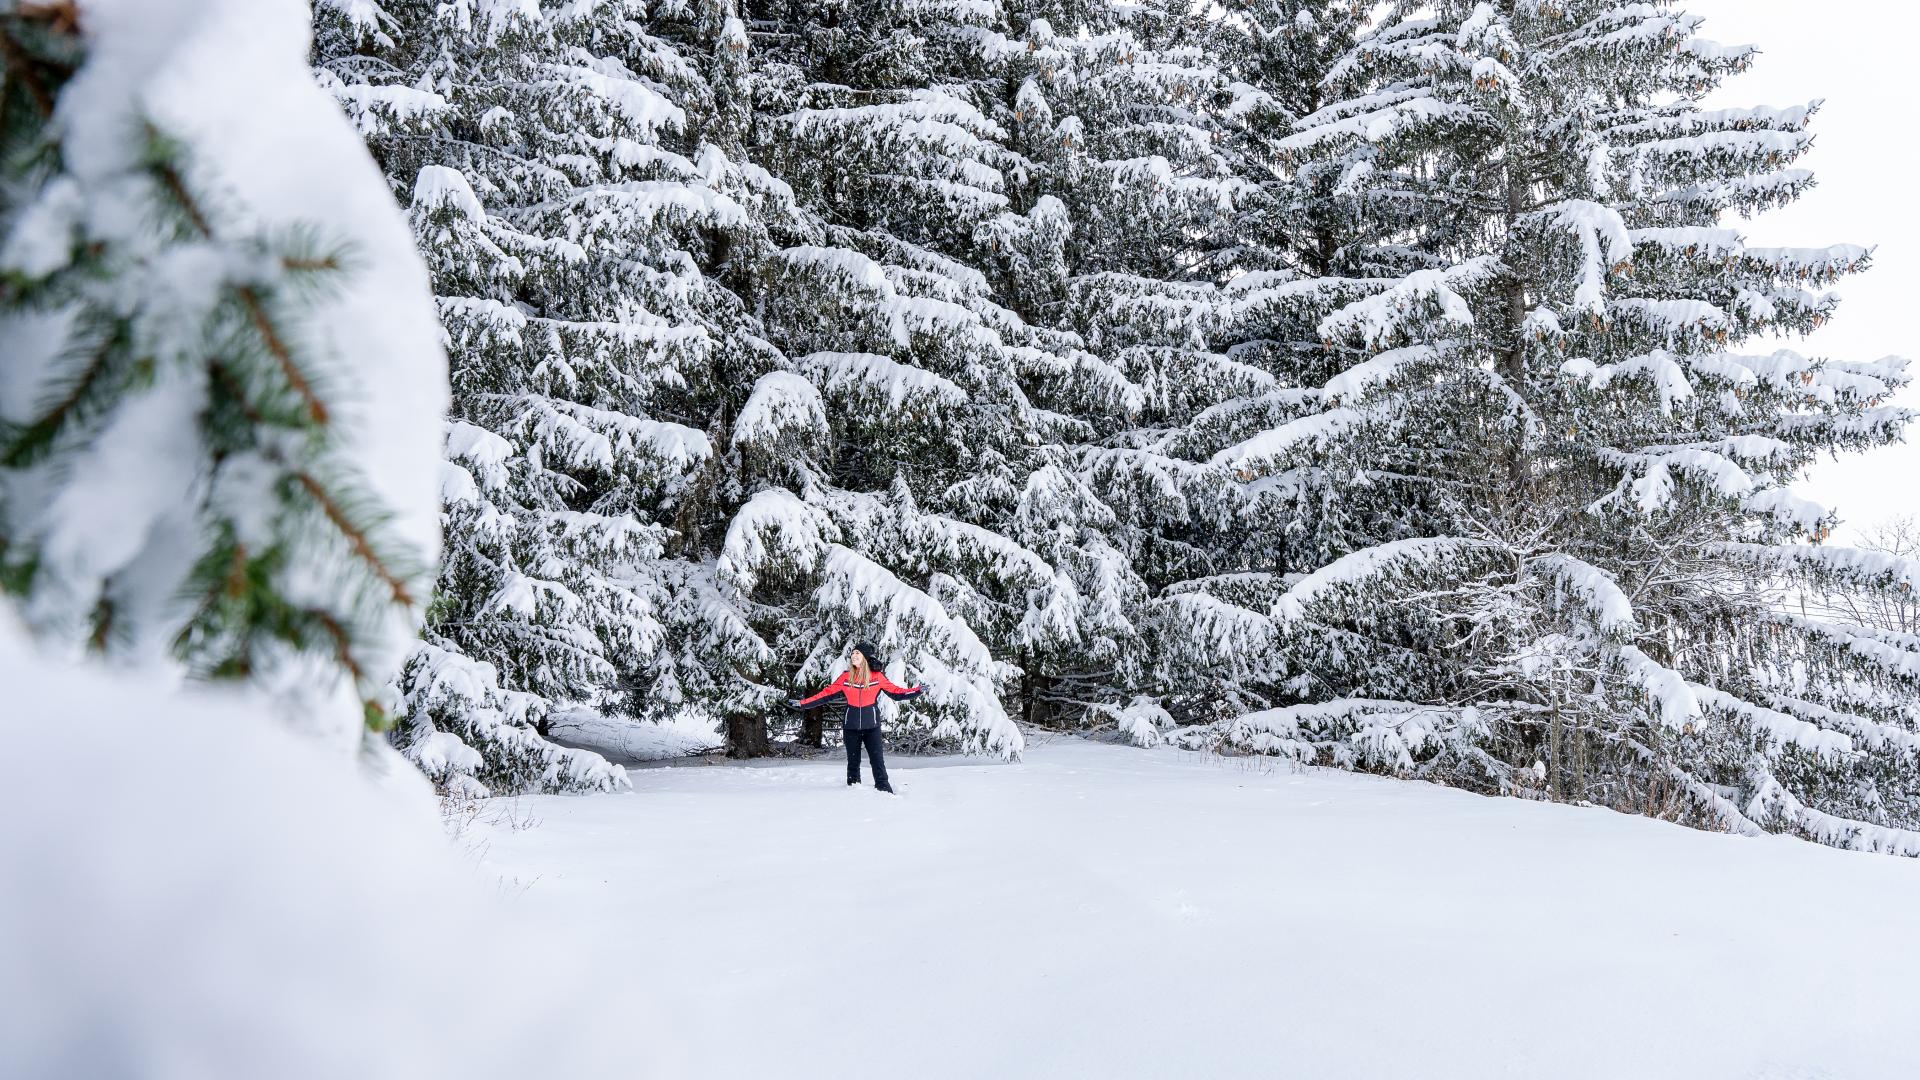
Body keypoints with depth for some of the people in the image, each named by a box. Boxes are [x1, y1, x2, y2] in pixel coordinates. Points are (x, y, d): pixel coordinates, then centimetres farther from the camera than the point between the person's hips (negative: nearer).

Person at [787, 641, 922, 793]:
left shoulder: (877, 677, -2)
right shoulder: (846, 677, 1)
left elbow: (896, 692, 0)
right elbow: (826, 694, 3)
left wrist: (917, 691, -11)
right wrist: (802, 703, -1)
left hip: (871, 725, -2)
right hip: (851, 727, 2)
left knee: (877, 759, -5)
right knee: (853, 760, 9)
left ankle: (883, 788, 2)